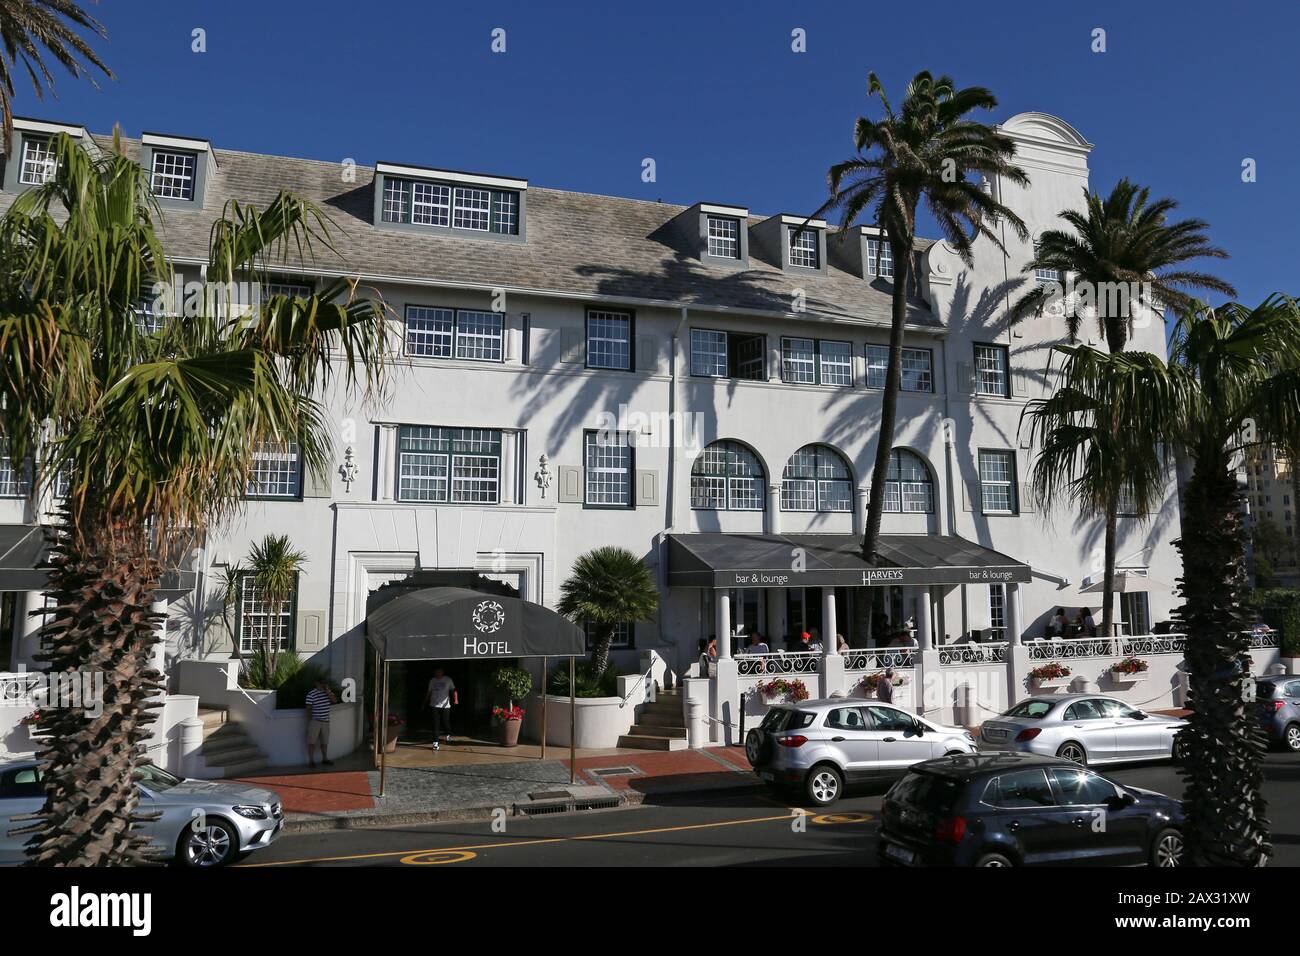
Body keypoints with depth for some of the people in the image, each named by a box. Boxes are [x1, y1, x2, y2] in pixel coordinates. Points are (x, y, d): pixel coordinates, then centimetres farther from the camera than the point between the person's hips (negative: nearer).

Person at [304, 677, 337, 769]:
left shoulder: (328, 691, 6)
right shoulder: (311, 694, -11)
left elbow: (335, 700, -5)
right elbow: (308, 709, -9)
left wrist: (328, 691, -13)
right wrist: (309, 722, -10)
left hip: (325, 721, 5)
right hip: (315, 721, -5)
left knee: (324, 742, 15)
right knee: (312, 742, -4)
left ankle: (325, 759, 26)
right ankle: (311, 761, 2)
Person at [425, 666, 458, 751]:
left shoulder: (448, 680, 1)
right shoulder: (432, 681, 8)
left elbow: (453, 690, 2)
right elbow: (429, 693, 16)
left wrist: (456, 699, -12)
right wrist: (425, 702, 13)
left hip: (445, 705, -1)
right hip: (435, 705, 1)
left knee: (446, 722, 2)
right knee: (436, 724, -6)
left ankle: (448, 734, 34)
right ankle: (435, 742, -4)